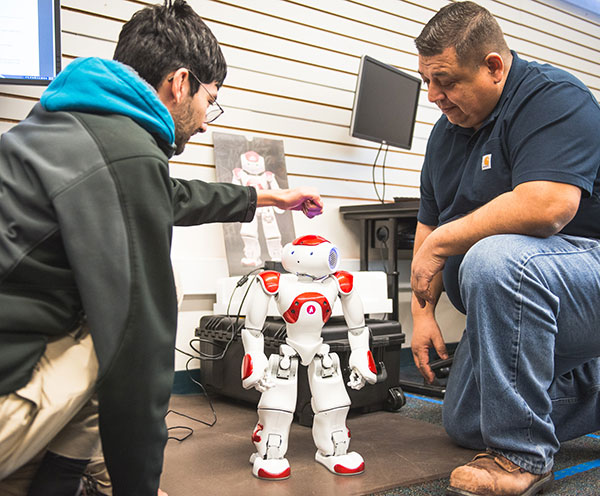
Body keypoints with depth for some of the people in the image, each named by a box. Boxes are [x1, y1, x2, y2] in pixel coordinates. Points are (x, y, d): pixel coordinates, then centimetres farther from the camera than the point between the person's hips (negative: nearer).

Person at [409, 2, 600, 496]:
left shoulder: (554, 97, -19)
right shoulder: (447, 130, 7)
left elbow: (548, 205, -35)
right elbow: (429, 226, 11)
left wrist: (441, 242, -25)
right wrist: (423, 311, 1)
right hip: (515, 306, 9)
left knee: (493, 259, -40)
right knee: (463, 425, 16)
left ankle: (523, 456, -24)